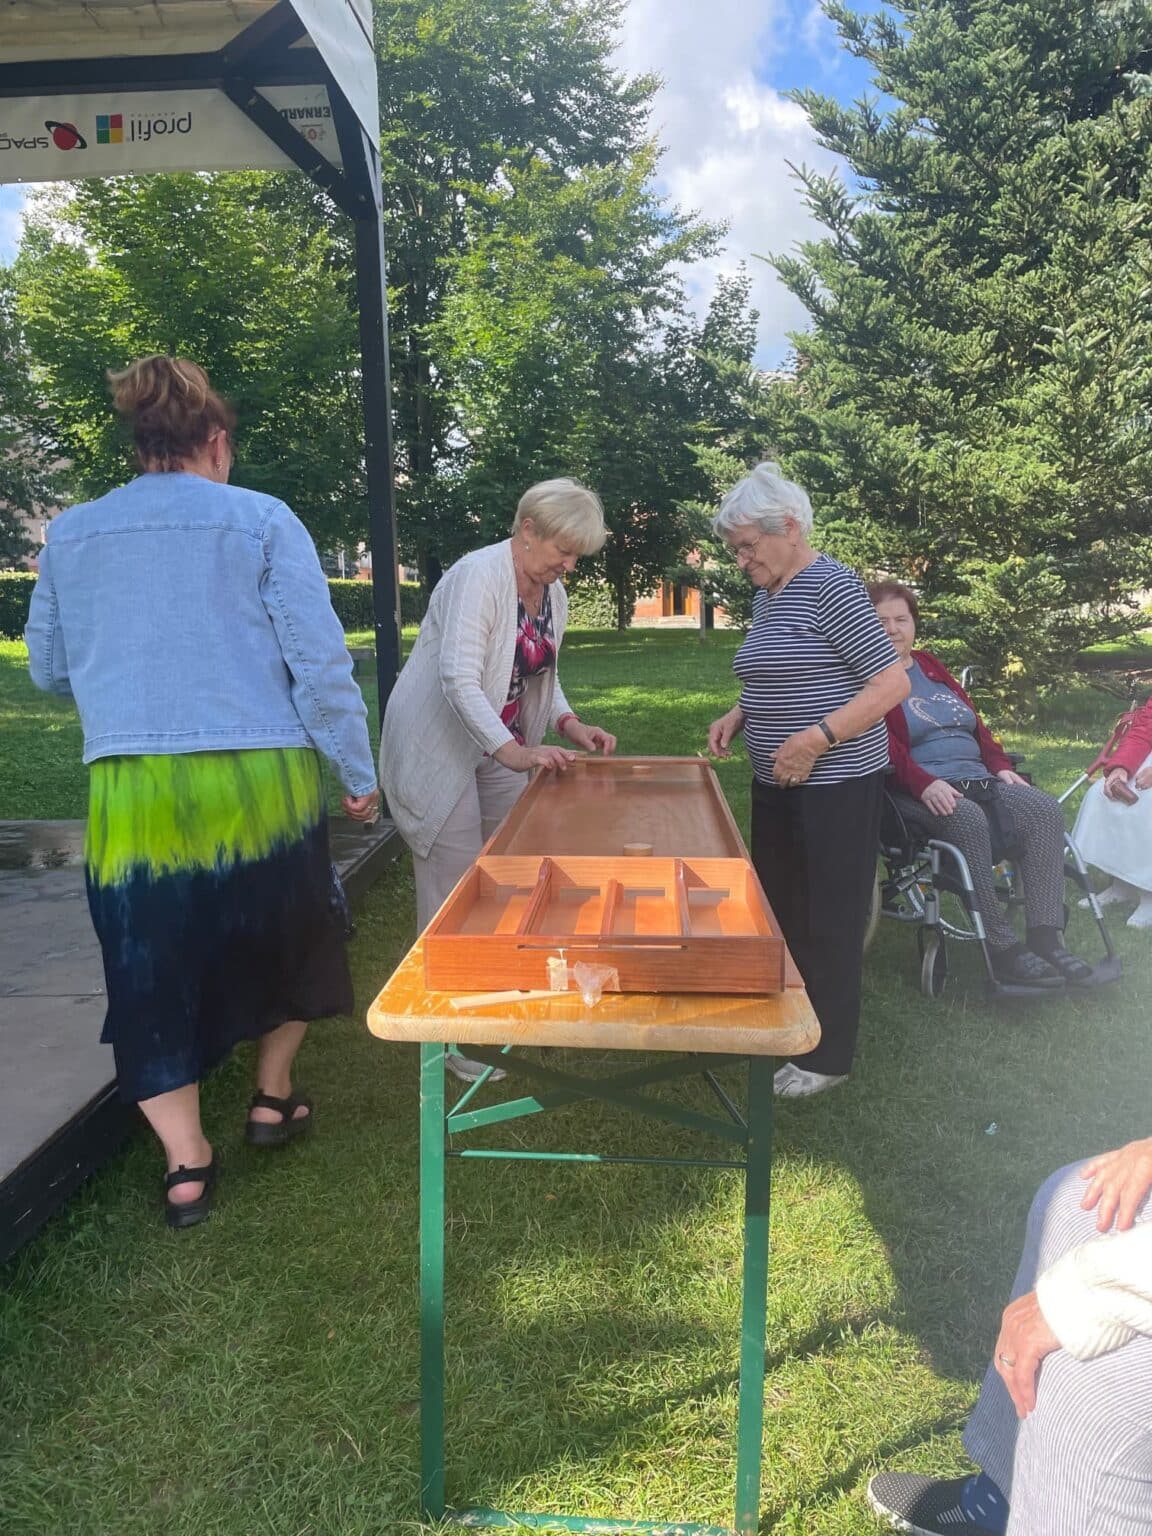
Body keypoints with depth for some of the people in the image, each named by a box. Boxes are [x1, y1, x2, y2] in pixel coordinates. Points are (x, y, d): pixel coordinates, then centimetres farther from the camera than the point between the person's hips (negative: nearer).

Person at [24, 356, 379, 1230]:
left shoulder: (70, 536, 8)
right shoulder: (262, 521, -2)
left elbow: (49, 672, 17)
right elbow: (321, 663, -7)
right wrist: (361, 775, 1)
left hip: (129, 792, 2)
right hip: (262, 780, -1)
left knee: (154, 963, 12)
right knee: (284, 934, 22)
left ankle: (187, 1163, 14)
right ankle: (273, 1097, 35)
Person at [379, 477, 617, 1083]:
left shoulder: (553, 594, 6)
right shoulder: (478, 575, -21)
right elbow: (459, 679, -30)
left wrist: (569, 725, -5)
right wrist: (513, 752, -39)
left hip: (503, 748, 9)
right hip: (439, 748, -8)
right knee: (454, 888, -5)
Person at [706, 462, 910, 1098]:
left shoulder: (831, 587, -15)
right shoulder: (766, 596, 11)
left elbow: (893, 683, -19)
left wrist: (815, 739, -25)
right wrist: (738, 715, 6)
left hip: (836, 785, -9)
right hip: (776, 783, 9)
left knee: (828, 922, 3)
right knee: (777, 907, 17)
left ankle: (828, 1056, 20)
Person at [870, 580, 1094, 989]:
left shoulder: (930, 666, 24)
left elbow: (975, 723, 23)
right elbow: (881, 744, -15)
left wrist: (1001, 766, 7)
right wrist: (923, 783, -27)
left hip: (975, 778, 8)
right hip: (915, 793, -7)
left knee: (1044, 809, -17)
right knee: (969, 820, -37)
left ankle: (1046, 938, -22)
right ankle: (1002, 951, -31)